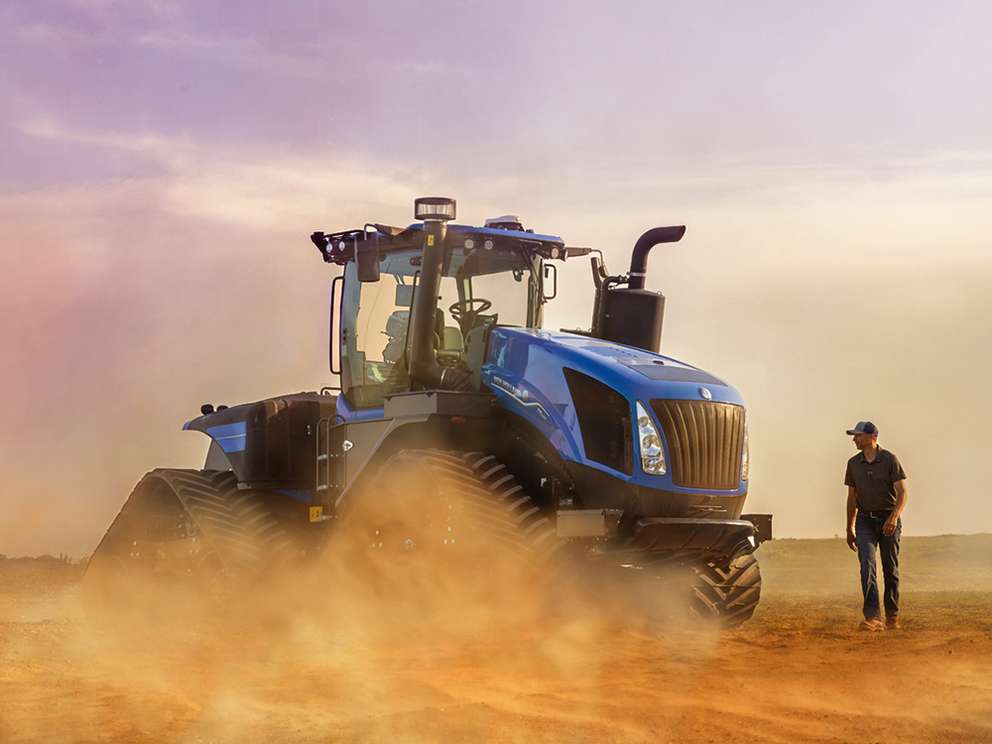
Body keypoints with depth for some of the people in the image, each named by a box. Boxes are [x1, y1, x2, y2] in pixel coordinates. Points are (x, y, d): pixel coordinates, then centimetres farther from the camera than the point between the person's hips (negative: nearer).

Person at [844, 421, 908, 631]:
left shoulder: (890, 460, -7)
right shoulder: (854, 463, 6)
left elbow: (903, 492, -11)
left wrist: (894, 516, -28)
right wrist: (849, 529, 15)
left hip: (888, 520, -2)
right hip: (865, 521, 3)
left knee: (890, 569, 5)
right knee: (867, 565, -15)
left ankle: (892, 615, 21)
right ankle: (872, 617, -22)